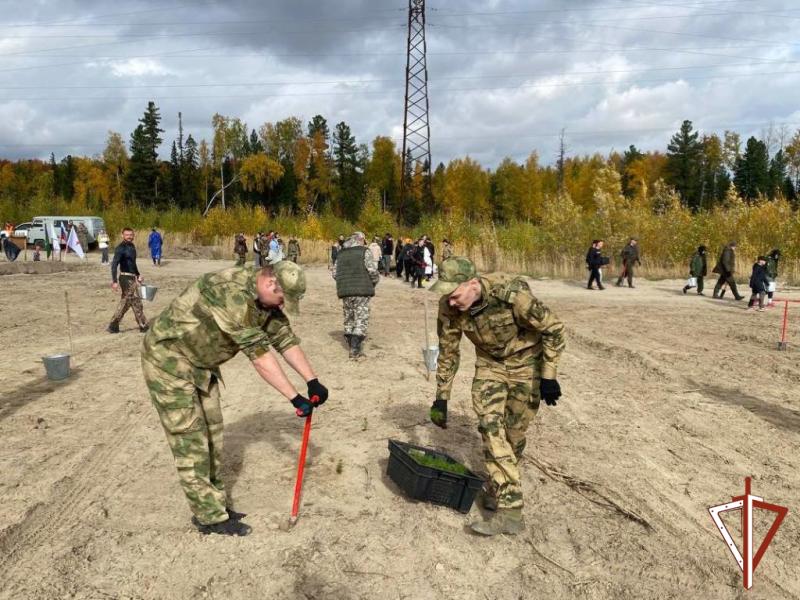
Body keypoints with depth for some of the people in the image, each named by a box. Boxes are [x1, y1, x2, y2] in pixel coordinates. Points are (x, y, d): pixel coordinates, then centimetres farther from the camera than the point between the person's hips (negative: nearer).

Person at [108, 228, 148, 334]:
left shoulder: (132, 246, 13)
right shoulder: (120, 248, -15)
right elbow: (114, 264, -21)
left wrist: (138, 275, 23)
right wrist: (114, 281, -27)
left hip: (132, 278, 9)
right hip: (126, 278, -9)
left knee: (125, 303, 12)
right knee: (136, 302, -2)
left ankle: (113, 326, 17)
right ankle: (143, 326, 7)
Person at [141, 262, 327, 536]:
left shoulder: (264, 300, -3)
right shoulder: (232, 292, -33)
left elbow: (285, 338, 3)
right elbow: (259, 354, -33)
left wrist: (313, 381, -3)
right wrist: (295, 398, -28)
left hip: (200, 364, 9)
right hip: (168, 359, -9)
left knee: (211, 433, 11)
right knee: (190, 438, -4)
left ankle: (215, 505, 22)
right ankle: (210, 518, 5)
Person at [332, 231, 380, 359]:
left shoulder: (341, 253, 13)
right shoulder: (365, 252, -3)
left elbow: (334, 273, 11)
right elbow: (373, 271, -12)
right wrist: (374, 282, 7)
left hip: (345, 291, 5)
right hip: (361, 291, -5)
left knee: (349, 319, 15)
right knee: (361, 320, -1)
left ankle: (352, 346, 20)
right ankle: (355, 349, -8)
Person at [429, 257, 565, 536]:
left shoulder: (511, 294, -35)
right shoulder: (449, 308, -20)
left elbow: (553, 328, -21)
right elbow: (448, 353, -4)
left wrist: (548, 376, -20)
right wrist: (441, 398, -2)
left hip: (524, 361, -3)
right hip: (489, 362, 3)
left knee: (513, 431, 1)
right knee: (490, 424, -11)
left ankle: (499, 487, 19)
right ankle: (510, 510, -4)